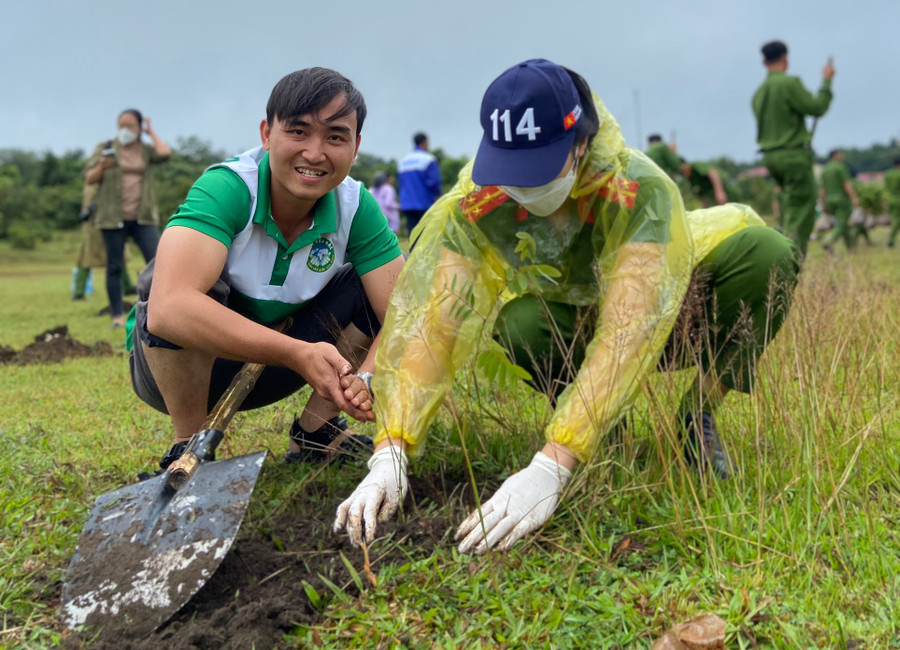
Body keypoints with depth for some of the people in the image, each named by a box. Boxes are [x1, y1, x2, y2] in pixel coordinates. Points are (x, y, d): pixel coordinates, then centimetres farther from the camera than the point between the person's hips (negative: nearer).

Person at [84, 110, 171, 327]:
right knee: (114, 267, 1)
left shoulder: (146, 150, 10)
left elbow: (165, 153, -11)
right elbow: (89, 178, 3)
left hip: (143, 218, 1)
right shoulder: (105, 148, 7)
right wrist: (102, 166, -18)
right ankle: (117, 316, 7)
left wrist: (151, 132, 3)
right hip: (113, 218, -1)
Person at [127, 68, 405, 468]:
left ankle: (314, 433, 0)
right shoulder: (226, 188, -28)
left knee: (370, 286, -13)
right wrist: (298, 354, -48)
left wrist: (368, 377, -41)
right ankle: (189, 448, -15)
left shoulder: (355, 206, -14)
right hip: (174, 364, -4)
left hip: (270, 369, 4)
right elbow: (167, 308, -44)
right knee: (202, 286, -34)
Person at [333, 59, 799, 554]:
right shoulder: (475, 199, -27)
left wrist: (550, 466, -56)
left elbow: (629, 330, -46)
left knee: (766, 254, -29)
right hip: (568, 325, 2)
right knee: (520, 324, -35)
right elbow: (433, 319, -36)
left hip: (664, 315, -1)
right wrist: (389, 455, -48)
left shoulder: (638, 188, -36)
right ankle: (603, 422, -3)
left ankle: (698, 416, -7)